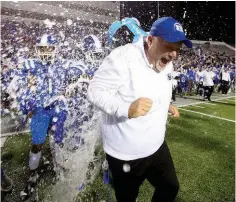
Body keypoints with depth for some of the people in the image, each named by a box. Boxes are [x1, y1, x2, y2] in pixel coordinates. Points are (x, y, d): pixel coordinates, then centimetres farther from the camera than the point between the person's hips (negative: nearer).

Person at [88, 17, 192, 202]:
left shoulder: (167, 64, 3)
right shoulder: (124, 57, -24)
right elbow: (95, 91, -22)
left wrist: (166, 106, 5)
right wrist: (126, 108, -36)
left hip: (157, 147, 7)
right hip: (125, 154, -6)